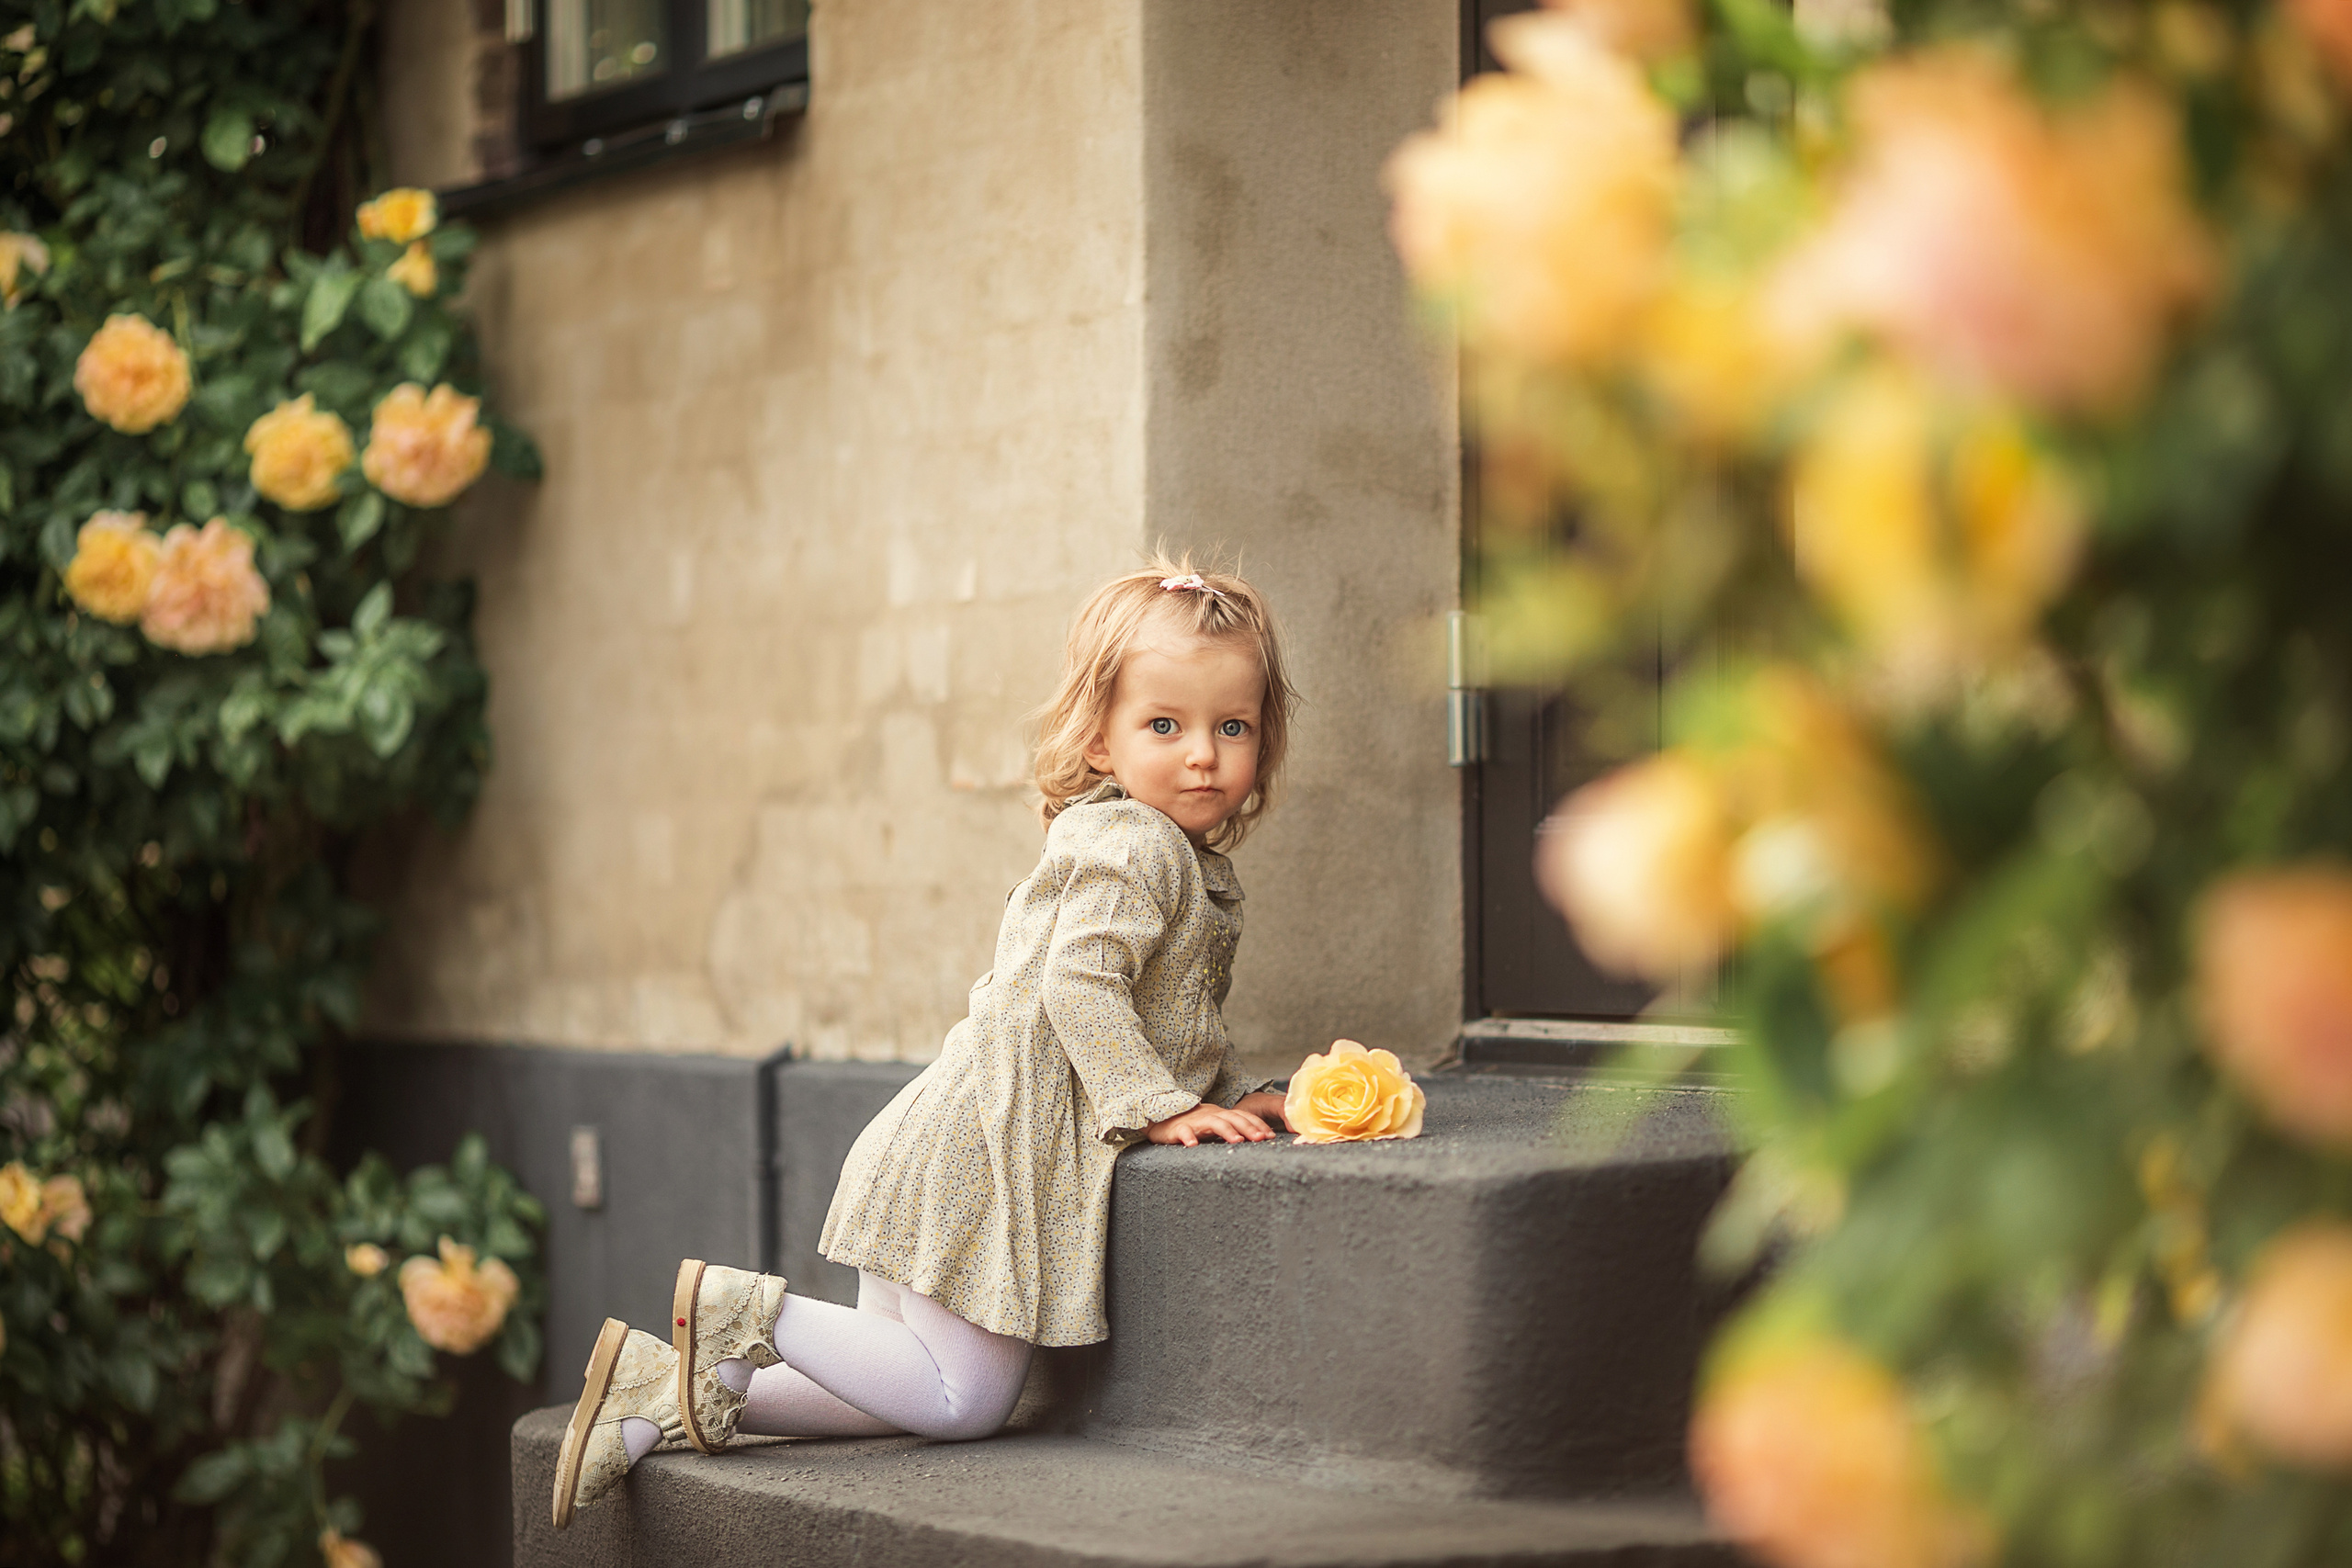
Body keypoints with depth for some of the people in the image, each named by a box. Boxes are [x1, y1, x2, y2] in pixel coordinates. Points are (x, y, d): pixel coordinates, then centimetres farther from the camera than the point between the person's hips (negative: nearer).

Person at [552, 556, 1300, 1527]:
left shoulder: (1185, 862, 21)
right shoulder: (1134, 846, -12)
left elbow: (1162, 1015, 28)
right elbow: (1079, 981, -23)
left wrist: (1221, 1097, 17)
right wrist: (1160, 1107, -22)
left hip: (951, 1146, 10)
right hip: (986, 1147, -10)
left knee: (911, 1390, 10)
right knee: (963, 1403, -9)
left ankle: (665, 1392, 7)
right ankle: (754, 1315, -3)